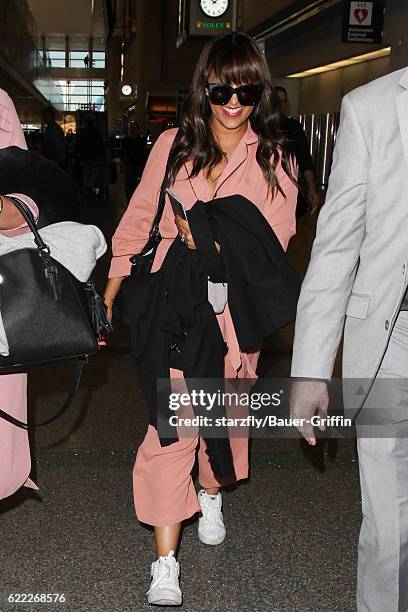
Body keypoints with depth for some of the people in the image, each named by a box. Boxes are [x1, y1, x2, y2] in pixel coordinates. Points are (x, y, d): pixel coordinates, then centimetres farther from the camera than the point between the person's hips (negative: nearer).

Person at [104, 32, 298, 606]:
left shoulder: (274, 159, 4)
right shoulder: (172, 145, 6)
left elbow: (271, 240, -3)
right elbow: (138, 221, 9)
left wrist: (206, 233, -15)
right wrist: (109, 295, 7)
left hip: (235, 307, 1)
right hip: (173, 301, 0)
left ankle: (212, 493, 48)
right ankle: (166, 563, 3)